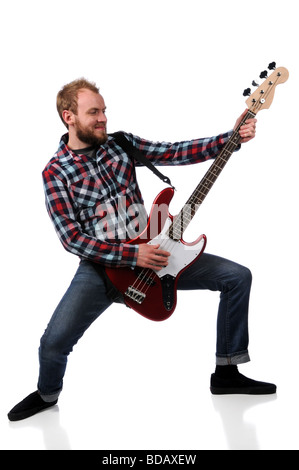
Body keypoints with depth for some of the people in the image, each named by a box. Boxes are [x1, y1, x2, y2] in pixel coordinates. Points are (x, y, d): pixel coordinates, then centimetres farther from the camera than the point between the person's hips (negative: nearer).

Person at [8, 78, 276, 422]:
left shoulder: (121, 143, 4)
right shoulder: (56, 172, -8)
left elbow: (176, 152, -2)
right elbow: (72, 239, -14)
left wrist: (232, 138, -13)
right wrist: (133, 256, -21)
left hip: (149, 250, 4)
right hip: (100, 264, -4)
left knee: (238, 277, -3)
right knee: (53, 343, -20)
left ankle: (226, 373, 12)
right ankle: (47, 394, 19)